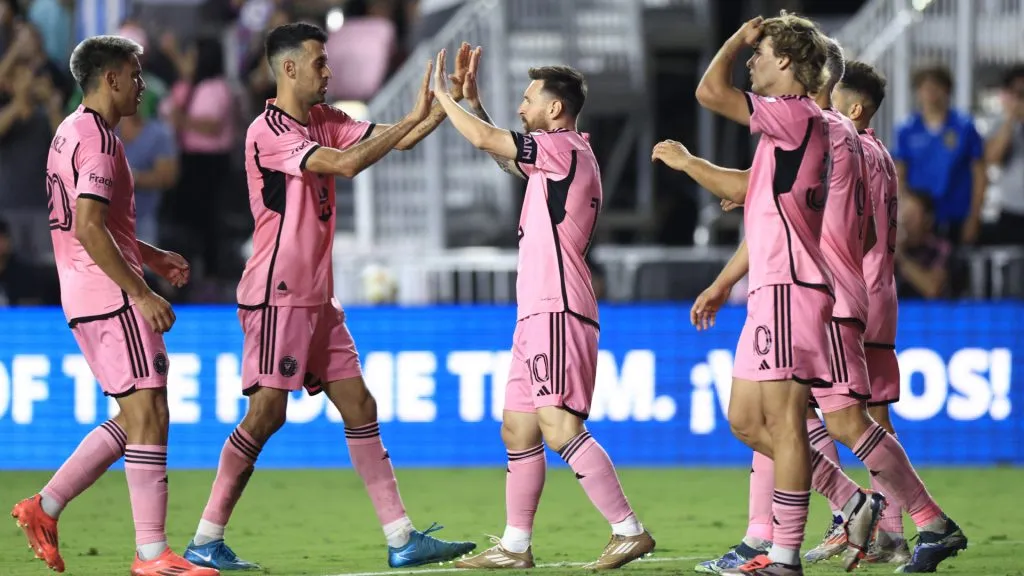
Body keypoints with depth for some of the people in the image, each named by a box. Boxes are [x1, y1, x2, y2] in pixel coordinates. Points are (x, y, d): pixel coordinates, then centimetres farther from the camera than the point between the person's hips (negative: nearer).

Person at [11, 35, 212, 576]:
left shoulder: (72, 132, 17)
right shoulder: (97, 138, -15)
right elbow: (88, 229, -23)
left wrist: (151, 257, 24)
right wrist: (140, 292, -22)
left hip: (86, 301, 10)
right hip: (111, 297, -10)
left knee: (136, 417, 14)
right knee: (147, 414, -9)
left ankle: (45, 507, 13)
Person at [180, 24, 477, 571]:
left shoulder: (324, 120, 12)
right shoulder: (268, 132, -14)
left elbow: (390, 139, 9)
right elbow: (346, 163, -24)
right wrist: (415, 117, -20)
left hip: (317, 299, 9)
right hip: (277, 296, -9)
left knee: (360, 407, 5)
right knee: (266, 413, -10)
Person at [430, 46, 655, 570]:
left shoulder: (564, 148, -10)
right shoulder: (558, 157, 19)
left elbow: (485, 140, -11)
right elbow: (501, 152, 34)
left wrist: (442, 95, 3)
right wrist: (472, 100, 26)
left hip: (556, 313, -11)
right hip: (540, 314, 11)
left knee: (560, 427, -18)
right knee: (518, 429, 12)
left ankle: (628, 530, -20)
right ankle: (515, 546, 15)